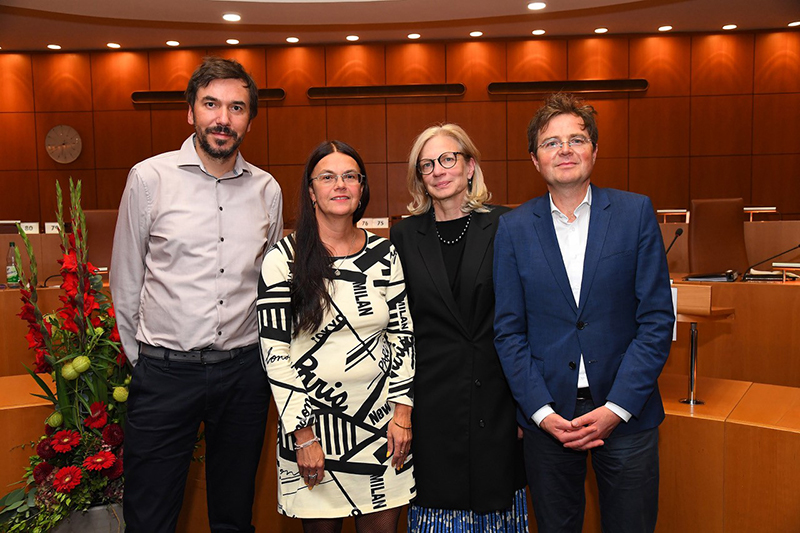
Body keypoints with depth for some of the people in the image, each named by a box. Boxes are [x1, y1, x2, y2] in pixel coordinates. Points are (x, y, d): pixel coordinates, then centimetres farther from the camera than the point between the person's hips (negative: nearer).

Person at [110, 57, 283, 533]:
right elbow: (126, 280, 3)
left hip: (244, 372, 3)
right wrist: (142, 356, 7)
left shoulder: (267, 190, 3)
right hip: (165, 371, -2)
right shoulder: (149, 178, -4)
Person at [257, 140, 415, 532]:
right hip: (313, 420, -2)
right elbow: (275, 353, -8)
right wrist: (304, 435, -9)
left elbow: (402, 333, 6)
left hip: (380, 420, 3)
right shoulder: (283, 261, -8)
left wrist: (402, 411, 0)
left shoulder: (384, 254, 3)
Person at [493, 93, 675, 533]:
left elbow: (656, 319, -4)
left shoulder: (636, 212, -2)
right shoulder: (513, 228, 0)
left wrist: (617, 407, -11)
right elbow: (508, 331, -1)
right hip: (546, 413, 1)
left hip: (626, 412, 0)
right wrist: (541, 411, -10)